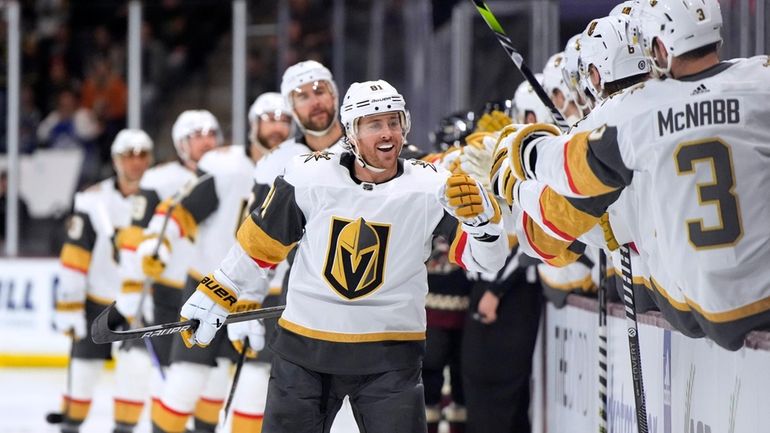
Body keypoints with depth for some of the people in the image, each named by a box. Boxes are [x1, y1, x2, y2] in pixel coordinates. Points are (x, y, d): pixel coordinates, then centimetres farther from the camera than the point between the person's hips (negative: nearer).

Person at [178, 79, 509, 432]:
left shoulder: (429, 188, -9)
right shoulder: (310, 178, -7)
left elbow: (486, 258, -13)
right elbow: (261, 241, 7)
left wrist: (481, 215, -33)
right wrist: (214, 295, 12)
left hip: (389, 355, -1)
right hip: (305, 349, 1)